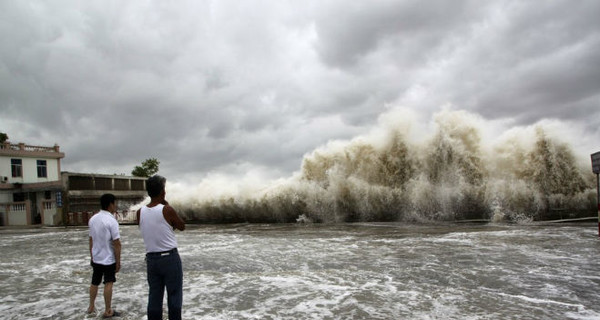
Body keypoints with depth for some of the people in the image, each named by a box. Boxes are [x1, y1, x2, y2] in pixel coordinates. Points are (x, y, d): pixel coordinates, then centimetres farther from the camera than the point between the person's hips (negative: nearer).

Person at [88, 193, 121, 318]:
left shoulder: (93, 219, 1)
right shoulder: (111, 221, -20)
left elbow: (91, 240, 9)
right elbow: (117, 244, -19)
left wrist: (92, 257, 18)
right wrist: (118, 262, -12)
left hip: (96, 258, 7)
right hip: (109, 259, -7)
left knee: (94, 283, 20)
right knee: (108, 284, 2)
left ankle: (91, 307, 34)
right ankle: (107, 311, 9)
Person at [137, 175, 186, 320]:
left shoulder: (140, 212, -1)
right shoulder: (167, 210, -14)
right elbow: (182, 226, 2)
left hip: (151, 259, 5)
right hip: (170, 258, -5)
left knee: (154, 297, 11)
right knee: (174, 296, 5)